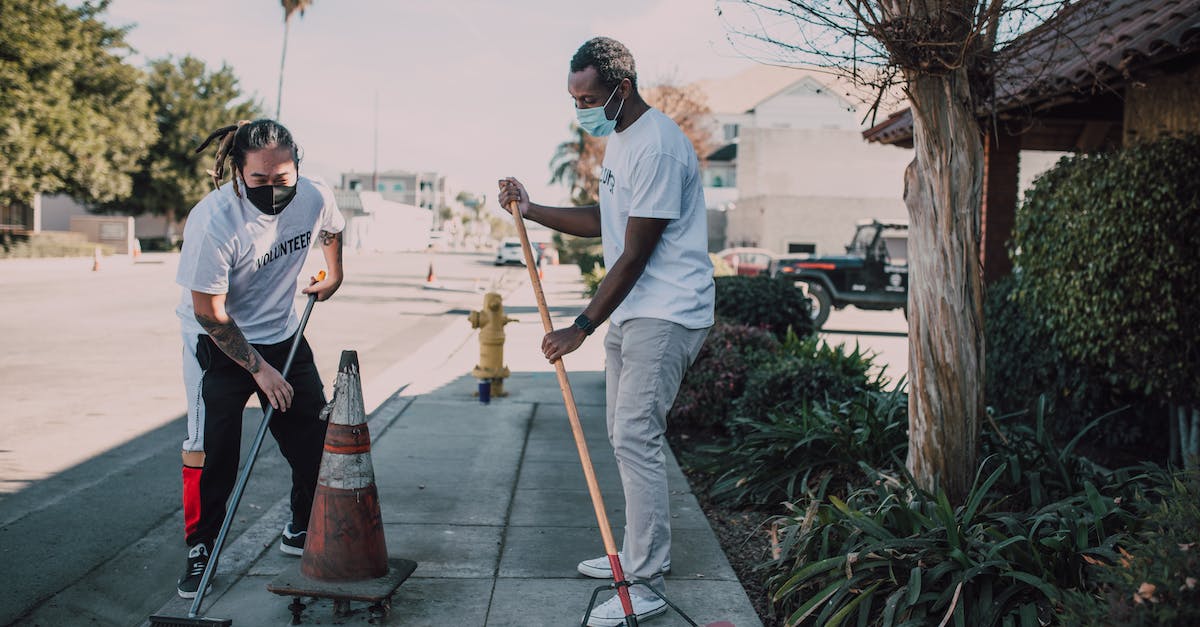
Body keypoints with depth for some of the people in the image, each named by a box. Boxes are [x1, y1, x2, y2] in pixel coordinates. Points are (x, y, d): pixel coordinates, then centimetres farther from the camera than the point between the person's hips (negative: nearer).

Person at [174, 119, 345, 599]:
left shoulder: (315, 197, -17)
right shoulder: (212, 221, -30)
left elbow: (331, 227, 11)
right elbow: (209, 312, -22)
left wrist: (333, 276, 25)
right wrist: (259, 369, -19)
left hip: (282, 334, 5)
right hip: (217, 343, -5)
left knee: (315, 437, 5)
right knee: (212, 450, -8)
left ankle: (303, 532, 25)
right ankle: (200, 550, 11)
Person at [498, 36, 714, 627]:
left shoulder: (656, 146, -20)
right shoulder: (619, 139, 14)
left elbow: (635, 254, -20)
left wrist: (581, 328, -17)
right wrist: (531, 209, 16)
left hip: (665, 315, -11)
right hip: (631, 312, 11)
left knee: (636, 437, -11)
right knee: (625, 434, 15)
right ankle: (638, 555, 28)